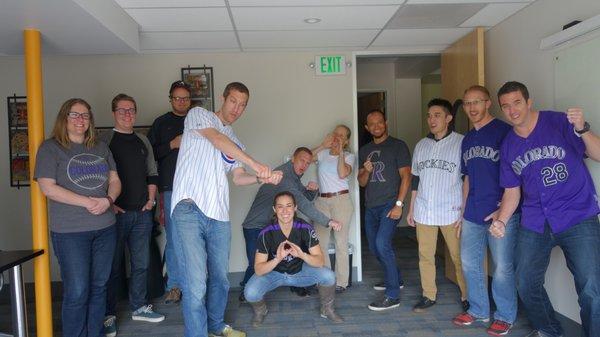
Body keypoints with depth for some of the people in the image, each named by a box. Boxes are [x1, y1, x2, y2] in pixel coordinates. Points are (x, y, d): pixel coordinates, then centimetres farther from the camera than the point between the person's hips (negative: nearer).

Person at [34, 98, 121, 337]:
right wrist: (87, 202, -16)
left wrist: (108, 200, -10)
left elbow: (115, 180, 12)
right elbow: (48, 188, -10)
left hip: (105, 228, 5)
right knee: (77, 292, -2)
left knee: (99, 287, 12)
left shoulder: (101, 148, 13)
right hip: (70, 231, -5)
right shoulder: (50, 148, -1)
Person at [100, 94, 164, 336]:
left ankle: (138, 307, 26)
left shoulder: (143, 141, 14)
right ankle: (108, 315, 16)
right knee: (113, 266, 3)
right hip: (116, 213, -5)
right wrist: (108, 203, -13)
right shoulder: (104, 141, -2)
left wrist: (151, 199, 7)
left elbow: (152, 174, 18)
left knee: (141, 263, 11)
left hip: (142, 213, 5)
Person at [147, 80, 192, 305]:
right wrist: (172, 145, -9)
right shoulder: (161, 123, 10)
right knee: (173, 239, -1)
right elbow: (150, 153, 4)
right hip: (171, 188, -1)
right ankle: (174, 285, 10)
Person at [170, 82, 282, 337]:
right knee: (196, 283, -12)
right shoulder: (198, 115, 6)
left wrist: (262, 178, -3)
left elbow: (238, 178, 17)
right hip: (189, 209, -6)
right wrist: (253, 162, -18)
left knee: (220, 278, 16)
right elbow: (216, 139, -13)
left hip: (219, 215, 7)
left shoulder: (235, 142, 24)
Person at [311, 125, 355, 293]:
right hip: (322, 201, 3)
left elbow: (343, 174, -13)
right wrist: (323, 145, -7)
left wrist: (340, 152, -8)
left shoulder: (349, 156, 5)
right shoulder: (322, 153, 10)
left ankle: (341, 282, 9)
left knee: (341, 242, 0)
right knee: (320, 242, 3)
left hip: (341, 200, -3)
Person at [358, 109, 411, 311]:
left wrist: (399, 204, -16)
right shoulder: (364, 150, 14)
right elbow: (361, 182, 15)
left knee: (382, 244, -20)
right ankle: (395, 279, 36)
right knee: (374, 247, 14)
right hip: (371, 206, 7)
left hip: (390, 205, -7)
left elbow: (406, 176, -8)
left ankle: (392, 296, -12)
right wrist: (366, 171, -8)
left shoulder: (398, 146, -2)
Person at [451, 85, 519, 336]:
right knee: (469, 263, 13)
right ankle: (478, 310, 29)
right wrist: (463, 212, 18)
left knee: (502, 267, 2)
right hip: (473, 214, 7)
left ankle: (505, 316, 21)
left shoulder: (503, 131, -6)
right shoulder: (467, 139, 15)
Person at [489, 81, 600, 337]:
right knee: (525, 284, 12)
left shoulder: (560, 122, -7)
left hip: (578, 217, -5)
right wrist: (500, 221, -3)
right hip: (534, 223, 5)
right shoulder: (508, 146, 7)